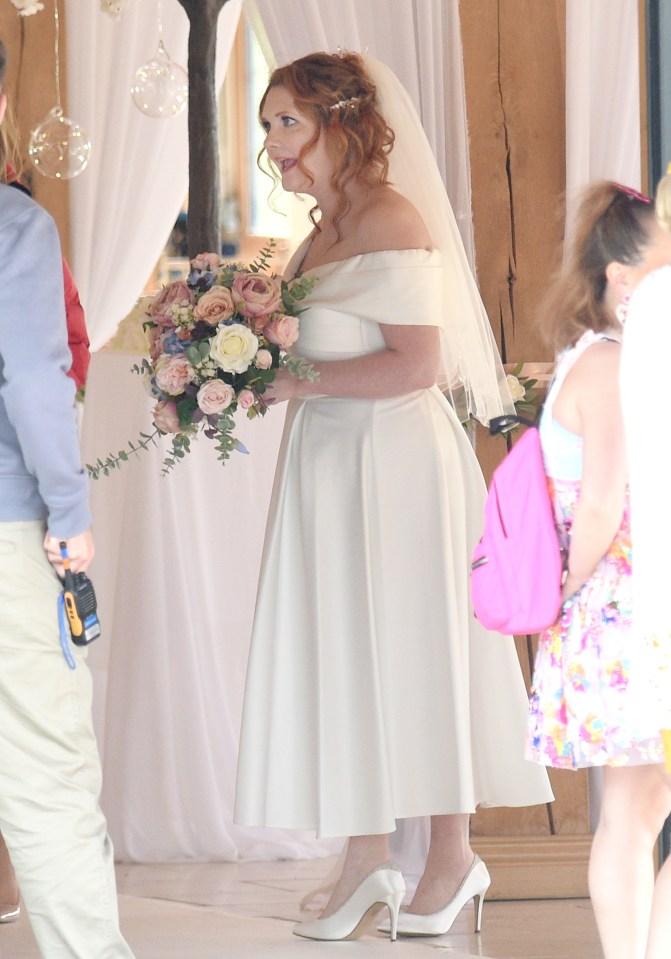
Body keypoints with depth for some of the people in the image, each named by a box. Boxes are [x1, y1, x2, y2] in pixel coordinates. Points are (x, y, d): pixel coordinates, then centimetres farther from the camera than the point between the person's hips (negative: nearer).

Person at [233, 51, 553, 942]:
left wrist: (296, 383, -19)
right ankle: (368, 860, 14)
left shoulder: (391, 220, -13)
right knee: (342, 658, 8)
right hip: (329, 465, 8)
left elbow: (416, 364, -21)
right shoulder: (321, 235, 13)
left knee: (414, 651, 1)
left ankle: (453, 855, 14)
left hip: (396, 463, -8)